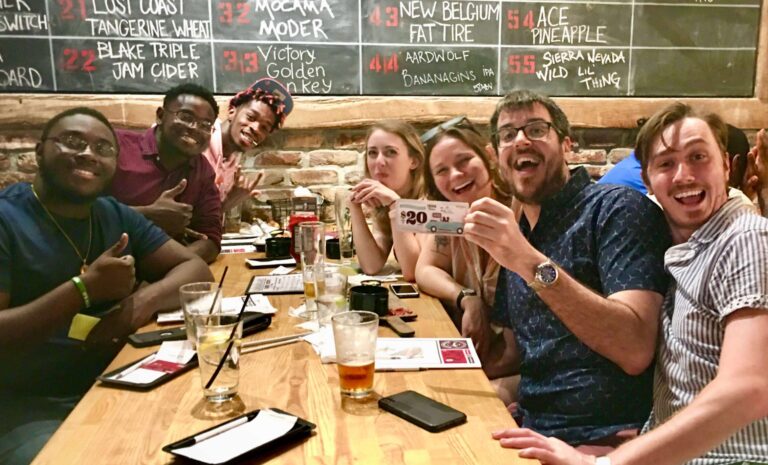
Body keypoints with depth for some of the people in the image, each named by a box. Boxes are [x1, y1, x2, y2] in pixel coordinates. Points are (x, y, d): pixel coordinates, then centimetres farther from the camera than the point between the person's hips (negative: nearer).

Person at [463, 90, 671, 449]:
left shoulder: (617, 207, -12)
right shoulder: (515, 234, 10)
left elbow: (635, 349, -24)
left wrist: (533, 264, -31)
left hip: (603, 438, -6)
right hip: (531, 426, 7)